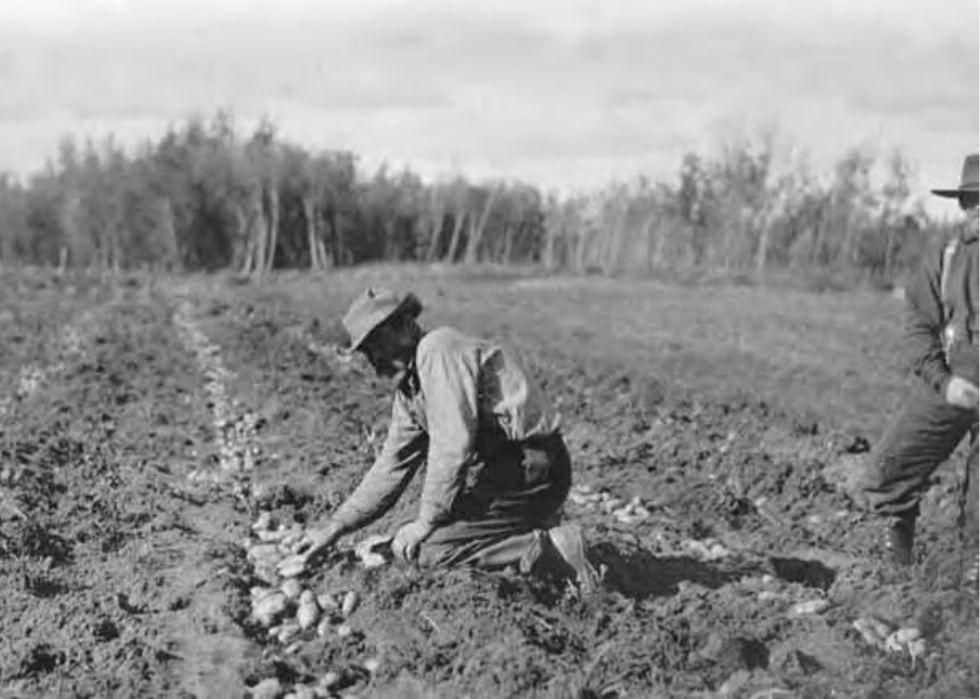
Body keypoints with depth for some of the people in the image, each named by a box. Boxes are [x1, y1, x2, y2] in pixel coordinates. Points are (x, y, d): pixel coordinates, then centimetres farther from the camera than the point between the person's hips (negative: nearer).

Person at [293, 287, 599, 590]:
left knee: (416, 548, -15)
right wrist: (335, 527, 15)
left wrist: (426, 522, -16)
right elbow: (392, 466, 20)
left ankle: (547, 551, -15)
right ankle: (539, 536, 13)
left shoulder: (438, 350, -14)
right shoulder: (409, 385, 16)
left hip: (530, 472, -10)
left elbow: (454, 444, -22)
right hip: (499, 471, 10)